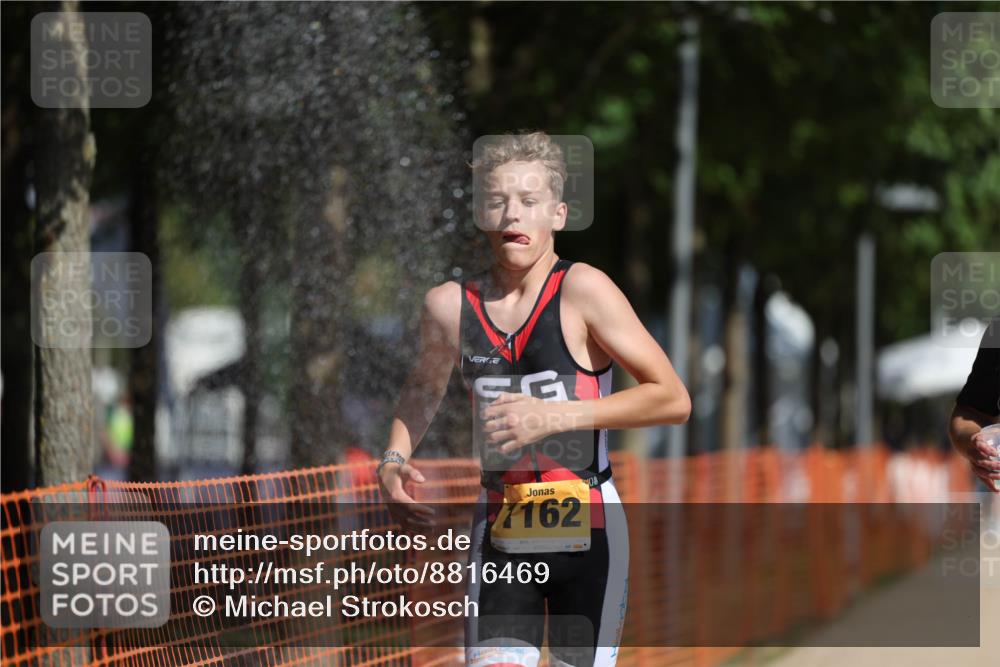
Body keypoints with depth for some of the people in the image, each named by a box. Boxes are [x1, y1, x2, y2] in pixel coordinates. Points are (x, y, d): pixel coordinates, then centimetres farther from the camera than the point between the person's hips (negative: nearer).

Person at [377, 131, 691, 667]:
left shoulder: (583, 290, -10)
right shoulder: (450, 306, 2)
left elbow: (673, 399, -13)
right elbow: (424, 388, 25)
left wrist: (556, 415, -20)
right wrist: (394, 460, 7)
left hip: (588, 534, -3)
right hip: (500, 538, 3)